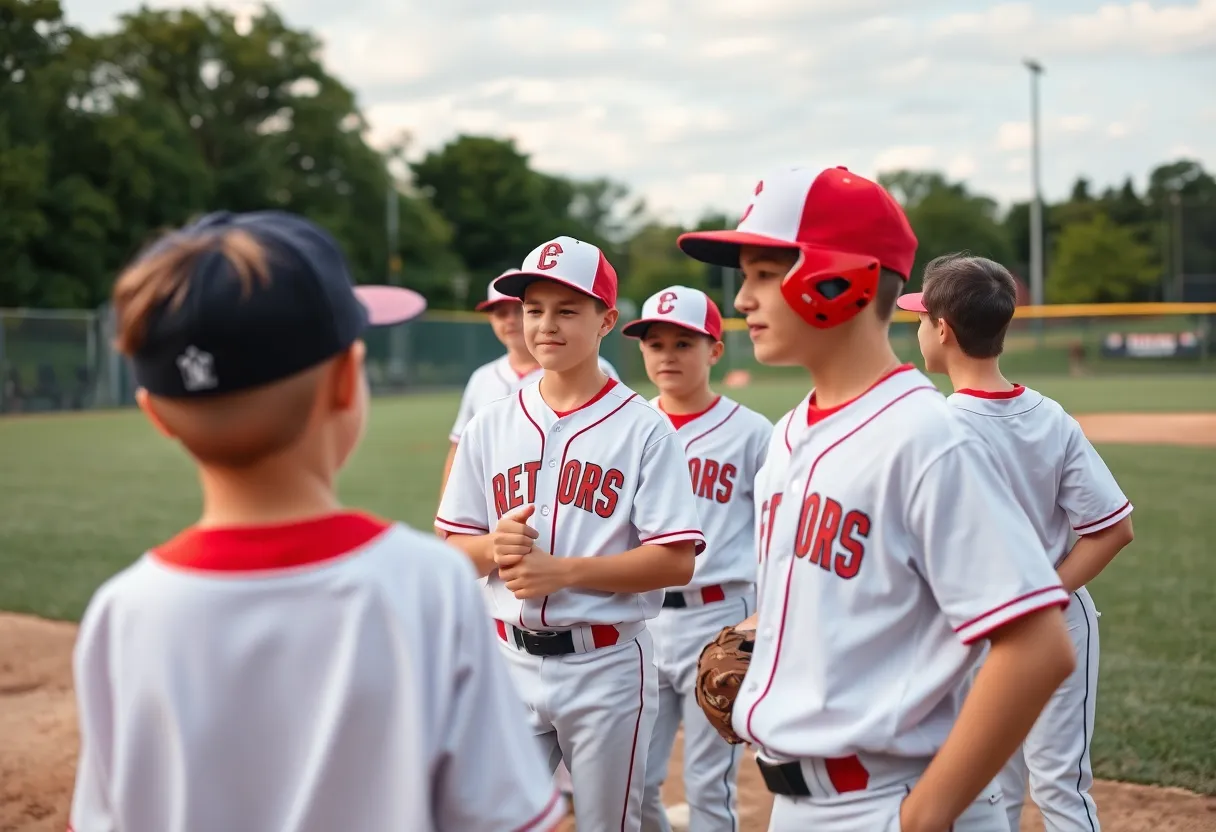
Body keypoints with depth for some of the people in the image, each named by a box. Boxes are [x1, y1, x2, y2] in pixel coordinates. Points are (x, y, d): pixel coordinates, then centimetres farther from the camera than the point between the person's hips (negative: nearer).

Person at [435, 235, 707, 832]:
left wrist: (564, 569, -20)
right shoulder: (490, 425, 5)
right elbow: (454, 546, 8)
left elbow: (677, 560, -12)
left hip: (606, 665, -3)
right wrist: (495, 548, -14)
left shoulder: (643, 428, -7)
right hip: (511, 659, 3)